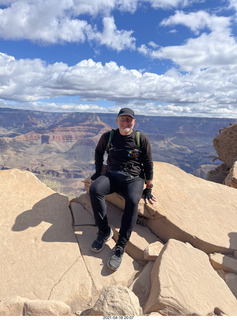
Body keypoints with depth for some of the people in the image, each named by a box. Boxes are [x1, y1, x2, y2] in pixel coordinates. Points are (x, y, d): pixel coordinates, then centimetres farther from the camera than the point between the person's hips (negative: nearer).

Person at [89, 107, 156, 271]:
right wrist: (98, 173, 13)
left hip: (134, 179, -2)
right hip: (111, 176, 2)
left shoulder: (142, 138, 0)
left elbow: (148, 164, 5)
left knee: (132, 201, -34)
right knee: (94, 189, -29)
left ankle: (120, 247, -24)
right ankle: (105, 231, -14)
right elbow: (98, 152, 23)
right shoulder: (108, 136, 5)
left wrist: (148, 189, 4)